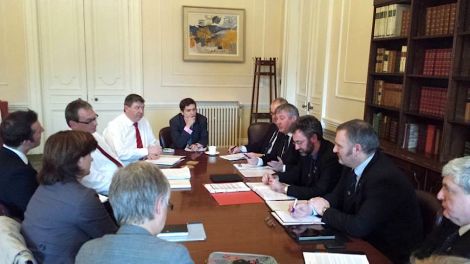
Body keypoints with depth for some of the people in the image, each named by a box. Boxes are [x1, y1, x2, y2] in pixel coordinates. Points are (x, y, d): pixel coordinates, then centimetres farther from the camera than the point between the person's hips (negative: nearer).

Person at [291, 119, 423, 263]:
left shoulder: (385, 178, -28)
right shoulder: (353, 165, -4)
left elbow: (358, 227, -30)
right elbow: (336, 196, 7)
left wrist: (324, 210, -16)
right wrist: (310, 207, -11)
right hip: (366, 241, 7)